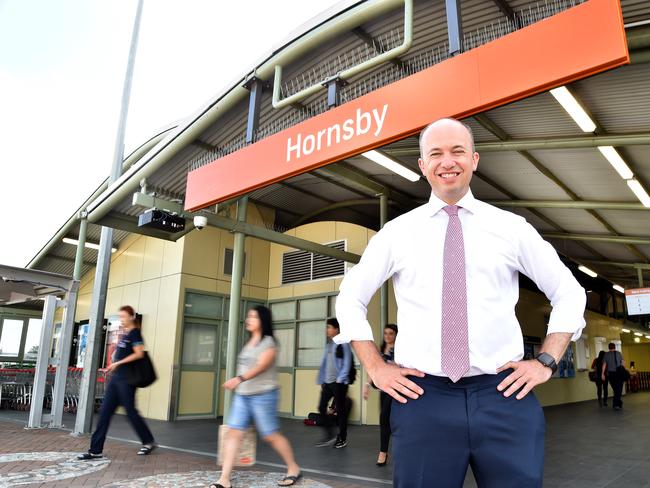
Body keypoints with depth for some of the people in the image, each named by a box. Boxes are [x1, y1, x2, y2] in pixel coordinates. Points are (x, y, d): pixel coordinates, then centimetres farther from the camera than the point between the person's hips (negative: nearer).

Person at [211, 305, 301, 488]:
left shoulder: (269, 343, -11)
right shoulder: (248, 343, 12)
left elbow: (261, 366, -25)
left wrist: (239, 379, -38)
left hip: (263, 396, -7)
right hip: (241, 395, 7)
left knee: (271, 435, 2)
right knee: (233, 433, -2)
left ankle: (293, 469, 21)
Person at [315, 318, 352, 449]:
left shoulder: (343, 344, -9)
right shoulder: (328, 345, 13)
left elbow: (347, 363, -13)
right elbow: (324, 363, 15)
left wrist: (340, 379, -16)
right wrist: (322, 381, 13)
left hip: (339, 382, -7)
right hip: (327, 382, 7)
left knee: (340, 410, 3)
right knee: (321, 407, 4)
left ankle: (342, 438, 18)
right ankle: (329, 436, 17)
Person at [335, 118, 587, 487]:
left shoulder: (512, 227, 6)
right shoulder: (397, 231, 5)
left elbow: (569, 293, 15)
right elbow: (350, 300, 12)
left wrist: (546, 362, 3)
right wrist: (376, 368, 4)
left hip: (505, 397, 1)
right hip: (422, 400, 0)